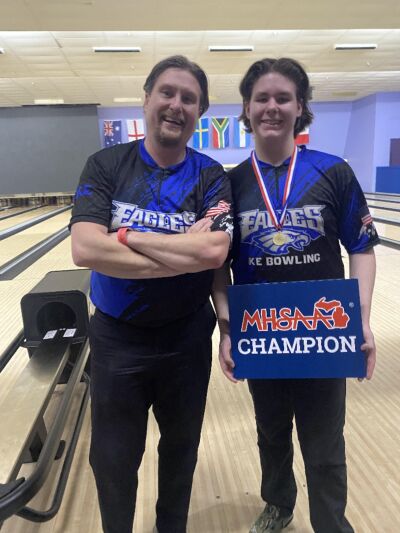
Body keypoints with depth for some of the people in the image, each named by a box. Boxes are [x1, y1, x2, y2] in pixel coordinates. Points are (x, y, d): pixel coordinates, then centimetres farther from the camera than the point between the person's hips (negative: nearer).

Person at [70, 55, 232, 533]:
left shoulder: (211, 178, -7)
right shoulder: (105, 166, -7)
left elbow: (214, 252, -25)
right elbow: (85, 249, -22)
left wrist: (127, 236, -21)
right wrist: (184, 254, -23)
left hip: (186, 339, 1)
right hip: (116, 338, 0)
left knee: (181, 447, 22)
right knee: (113, 459, 15)